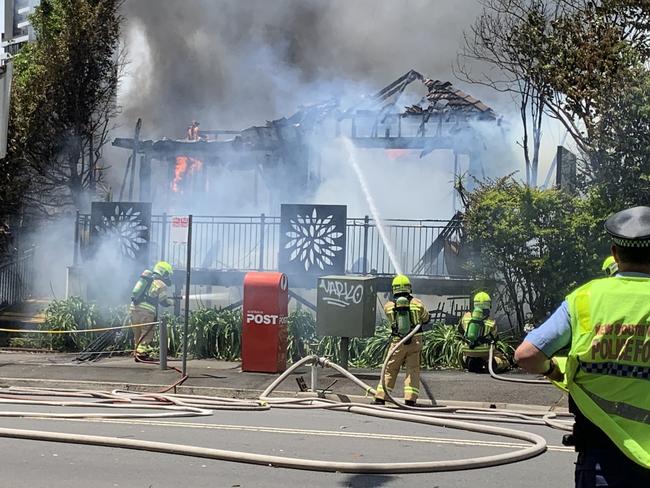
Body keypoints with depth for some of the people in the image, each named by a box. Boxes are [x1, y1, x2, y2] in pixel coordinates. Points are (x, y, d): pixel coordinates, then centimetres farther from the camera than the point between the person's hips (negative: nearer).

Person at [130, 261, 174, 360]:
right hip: (146, 311, -7)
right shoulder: (161, 284, 0)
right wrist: (170, 302, 18)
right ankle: (141, 353, -9)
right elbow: (163, 302, -3)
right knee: (147, 333, -1)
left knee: (138, 334, 16)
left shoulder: (147, 279, 21)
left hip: (134, 307, 7)